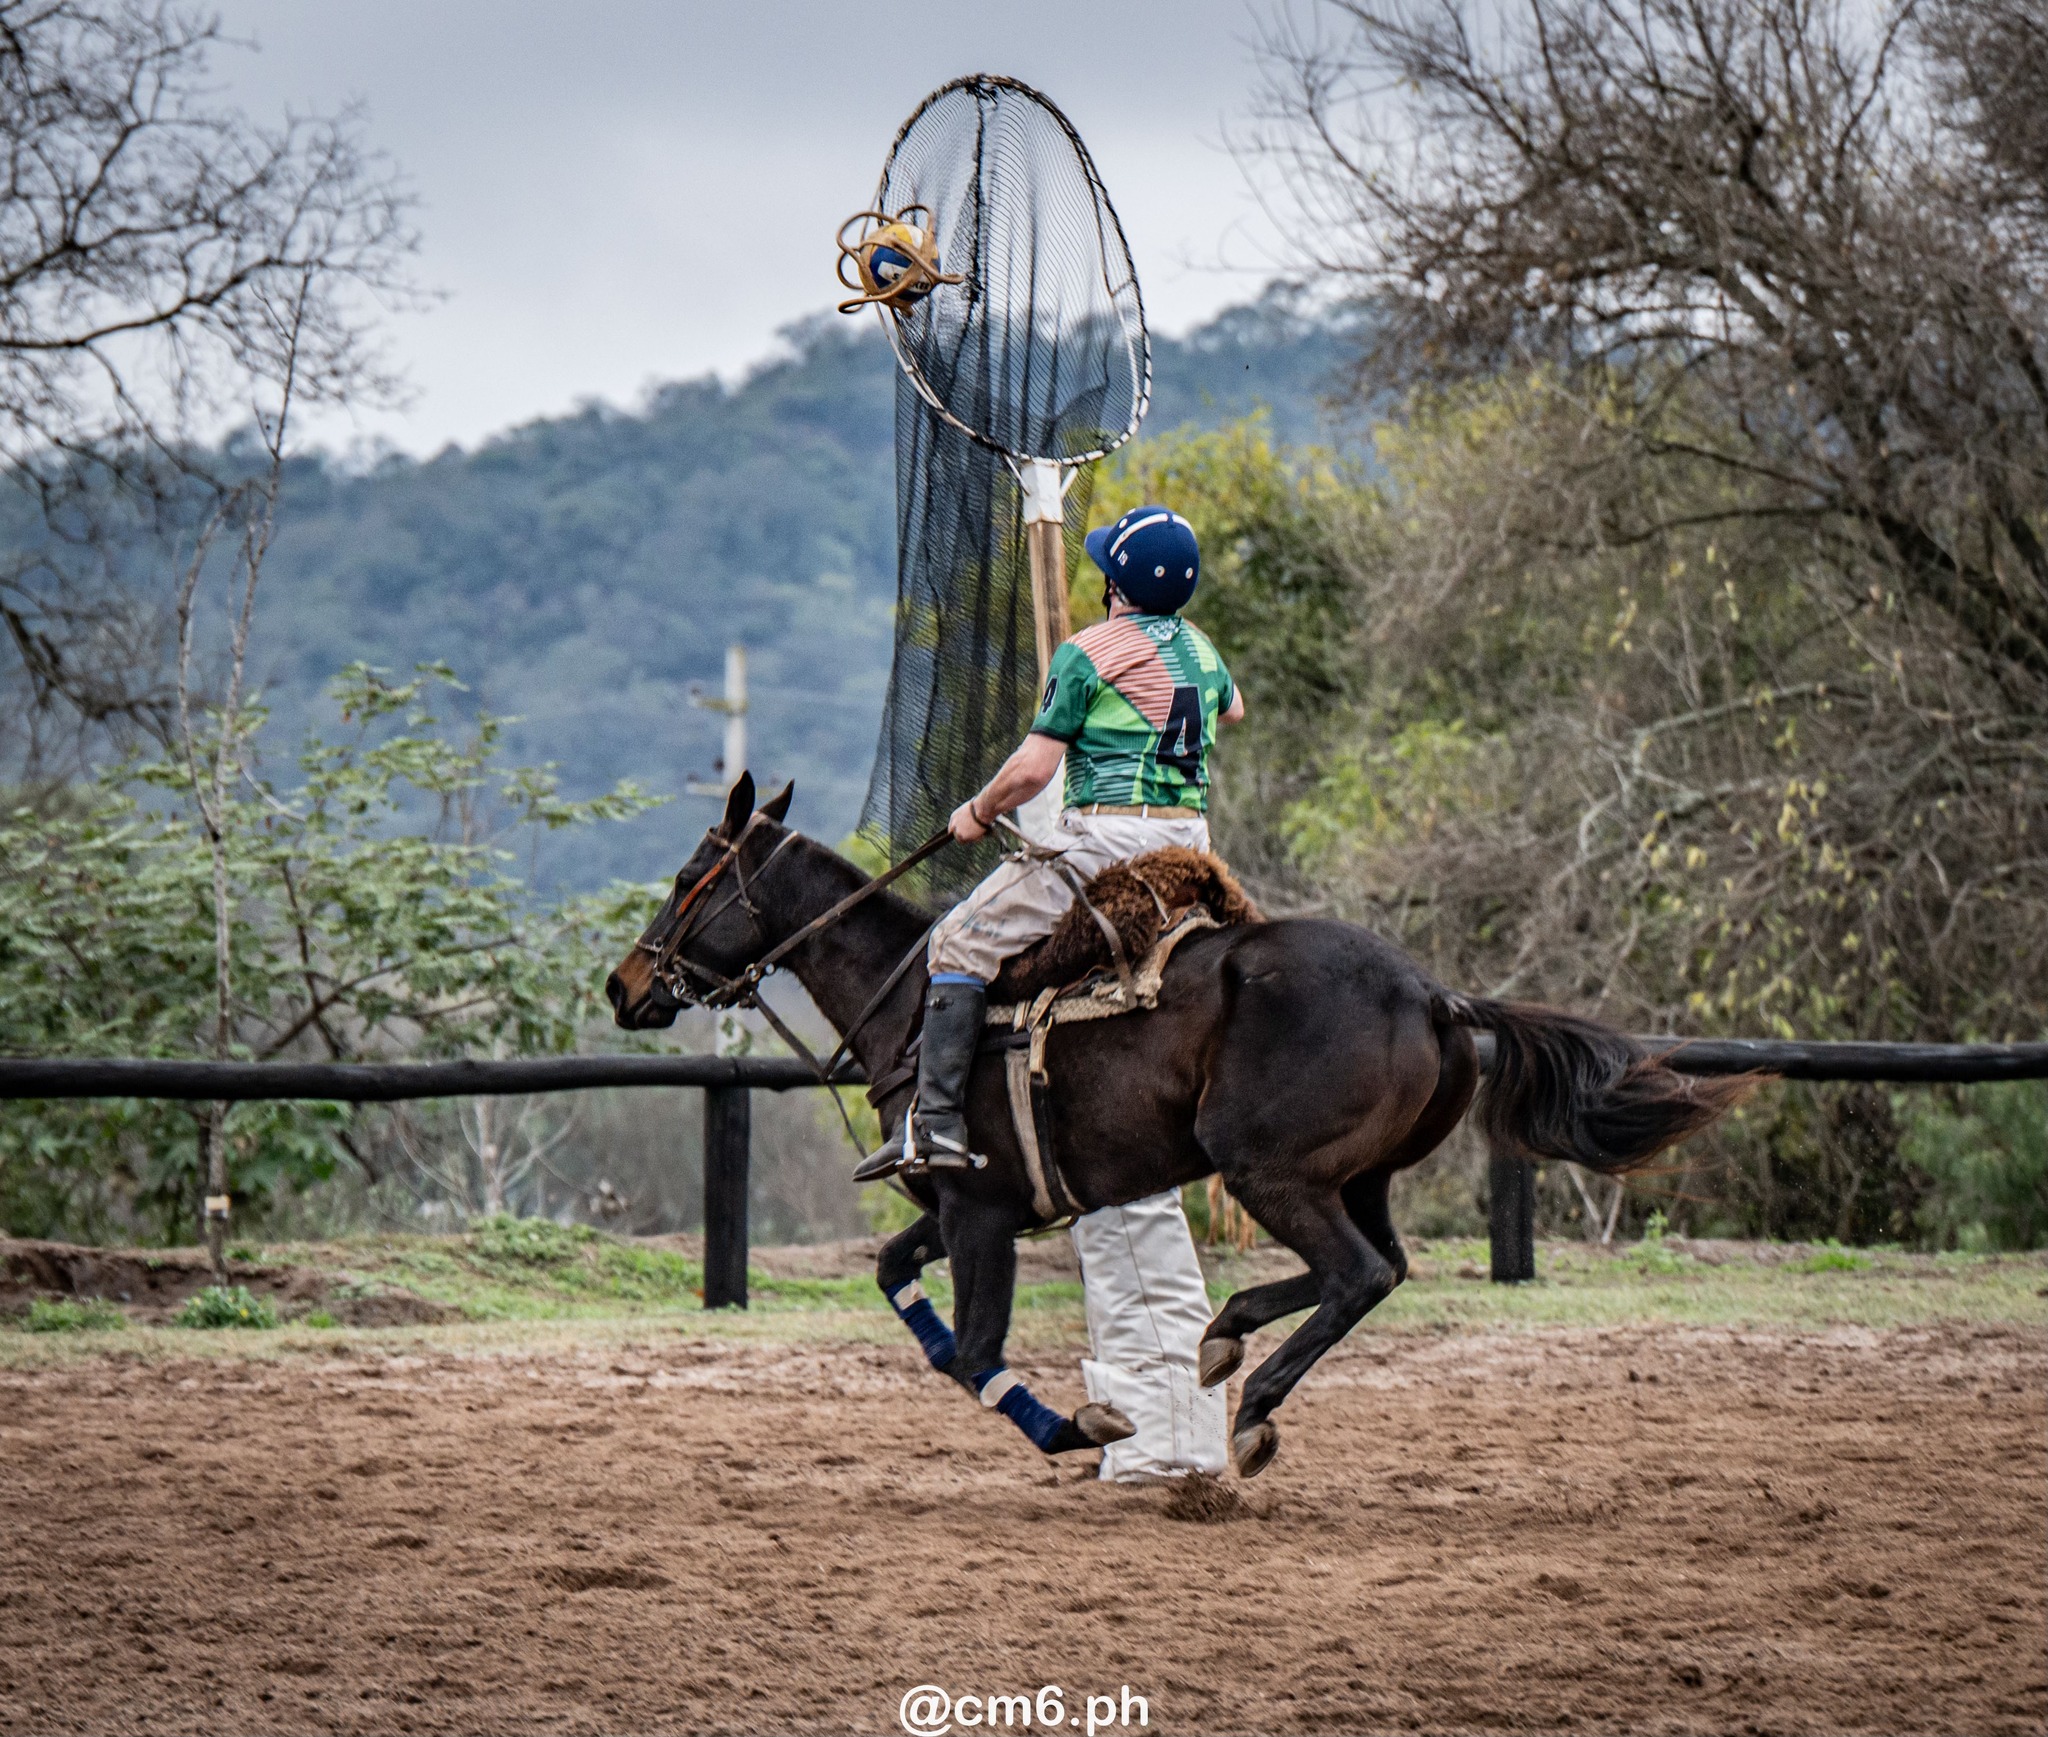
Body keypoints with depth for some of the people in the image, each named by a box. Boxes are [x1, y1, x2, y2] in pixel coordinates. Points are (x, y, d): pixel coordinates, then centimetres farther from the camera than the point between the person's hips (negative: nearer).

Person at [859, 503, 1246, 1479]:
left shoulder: (1089, 653, -7)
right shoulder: (1201, 650, 15)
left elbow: (1034, 766, -11)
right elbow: (1232, 709, 40)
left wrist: (978, 812, 6)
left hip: (1102, 840, -7)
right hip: (1188, 845, 7)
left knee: (964, 942, 0)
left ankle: (936, 1122, -13)